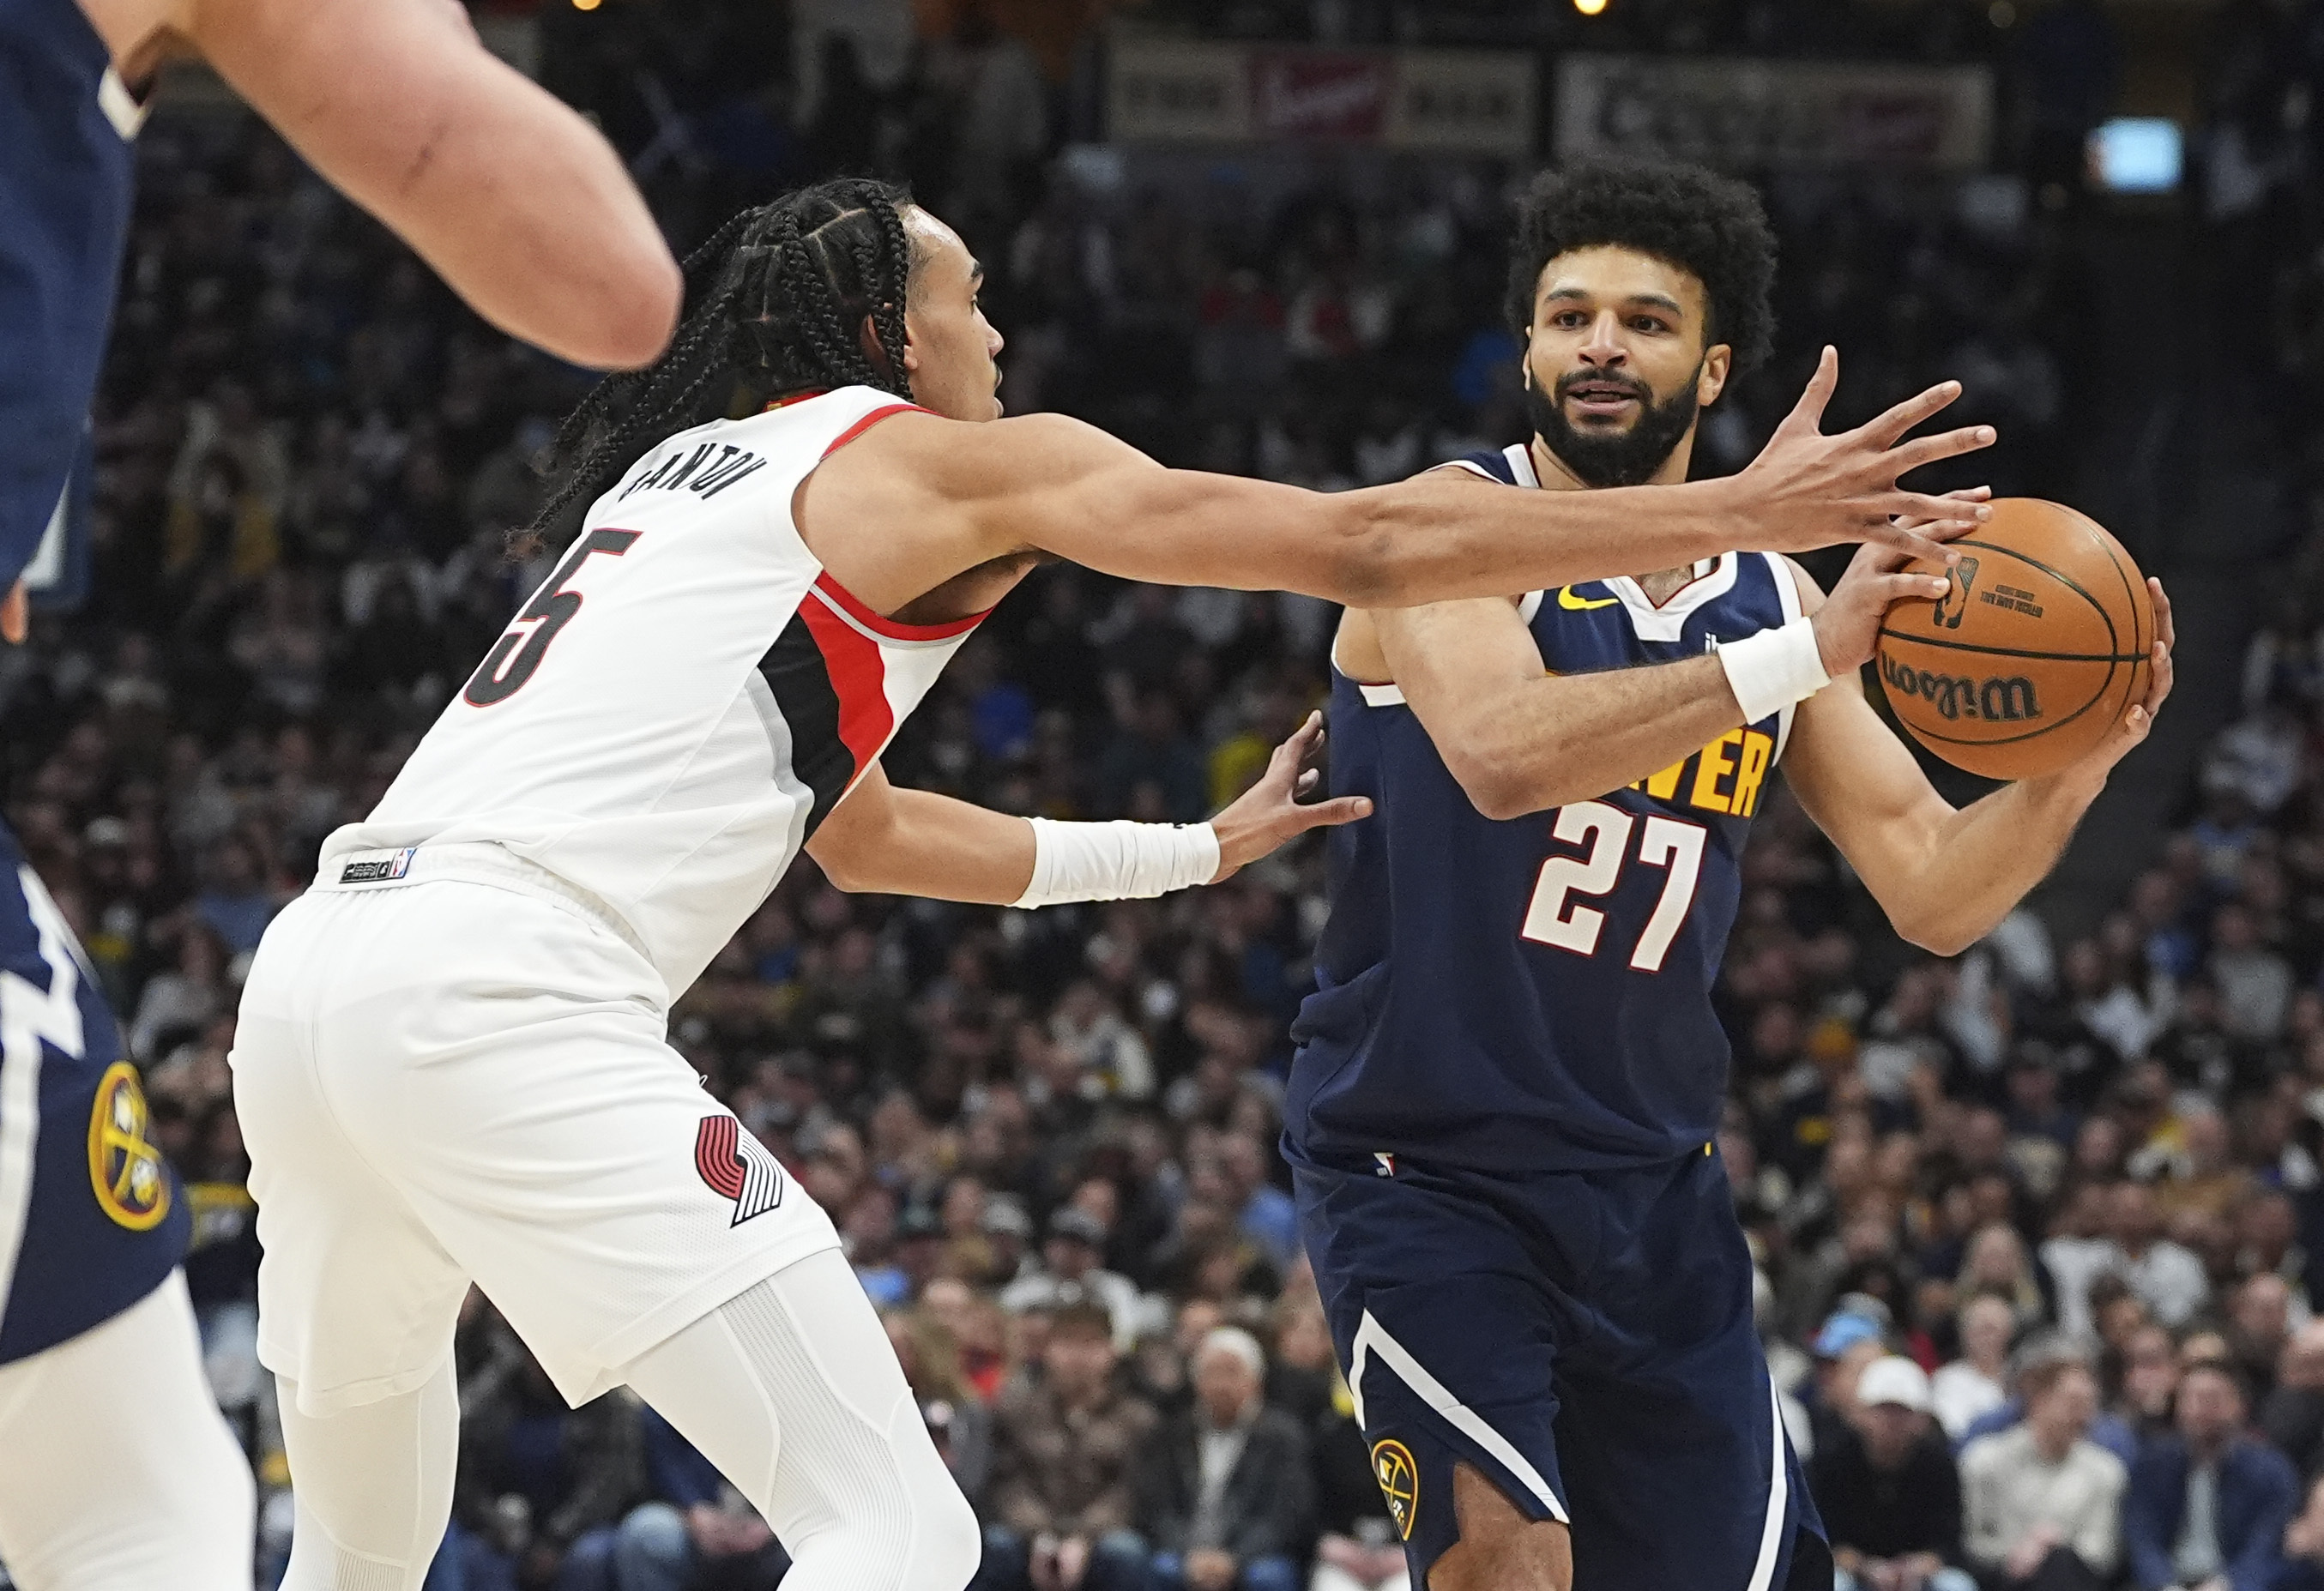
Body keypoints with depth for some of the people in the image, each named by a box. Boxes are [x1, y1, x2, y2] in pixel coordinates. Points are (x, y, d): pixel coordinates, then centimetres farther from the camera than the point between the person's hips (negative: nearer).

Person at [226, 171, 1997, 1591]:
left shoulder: (691, 473, 32)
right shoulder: (941, 459, 9)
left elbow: (858, 834, 43)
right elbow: (1369, 544, 4)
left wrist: (1199, 850, 47)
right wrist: (1743, 511, 9)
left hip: (322, 963, 9)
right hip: (505, 1000, -9)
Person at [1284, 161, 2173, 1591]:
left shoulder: (1772, 595, 6)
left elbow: (1932, 894, 5)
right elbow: (1502, 753, -31)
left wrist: (2076, 765, -14)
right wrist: (1799, 663, -34)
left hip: (1651, 1186, 6)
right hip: (1423, 1164, -6)